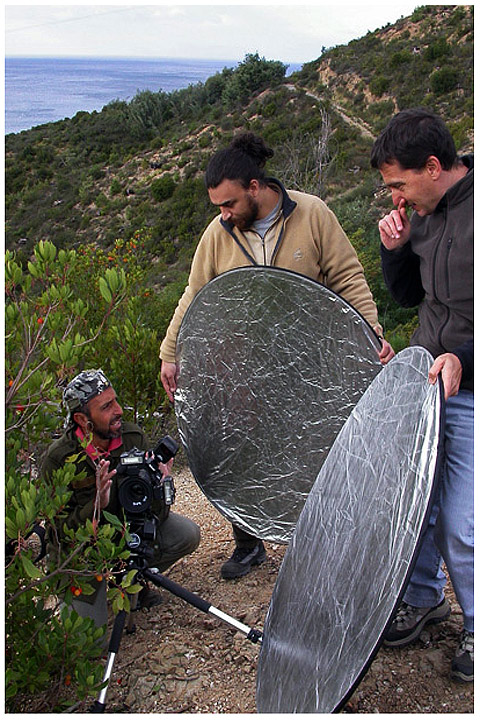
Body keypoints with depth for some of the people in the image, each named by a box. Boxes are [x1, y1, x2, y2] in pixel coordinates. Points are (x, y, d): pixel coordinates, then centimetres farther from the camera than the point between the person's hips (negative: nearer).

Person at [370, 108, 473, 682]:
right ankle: (423, 598, 37)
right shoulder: (424, 215, 8)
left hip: (469, 394, -7)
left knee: (461, 526, -1)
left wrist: (464, 356, -28)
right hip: (425, 382, 7)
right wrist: (396, 247, 1)